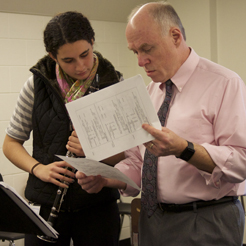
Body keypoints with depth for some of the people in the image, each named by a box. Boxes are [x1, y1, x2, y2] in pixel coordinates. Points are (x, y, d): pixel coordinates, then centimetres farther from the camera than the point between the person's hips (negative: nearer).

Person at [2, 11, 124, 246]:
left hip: (97, 206, 0)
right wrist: (38, 168, -12)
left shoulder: (113, 85, -3)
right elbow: (11, 143, 7)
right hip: (46, 204, 1)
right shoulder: (38, 85, 0)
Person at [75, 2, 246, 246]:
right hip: (152, 222, 7)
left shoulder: (224, 84, -11)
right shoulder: (150, 92, 11)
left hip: (205, 226, -6)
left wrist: (183, 149, -32)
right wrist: (104, 179, -3)